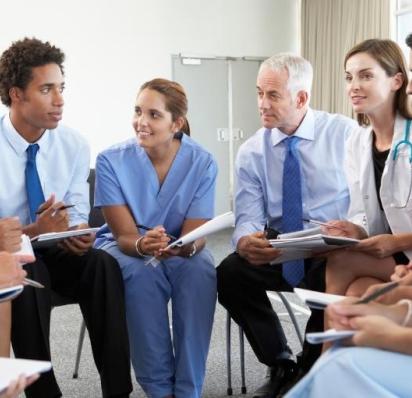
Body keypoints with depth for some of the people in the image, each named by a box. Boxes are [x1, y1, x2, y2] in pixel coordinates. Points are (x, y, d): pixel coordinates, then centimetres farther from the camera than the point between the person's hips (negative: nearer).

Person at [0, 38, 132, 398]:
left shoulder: (74, 145, -3)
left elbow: (77, 216, 1)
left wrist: (76, 234, -22)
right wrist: (34, 231, -32)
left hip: (55, 252, 3)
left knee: (104, 265, -27)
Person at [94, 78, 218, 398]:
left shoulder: (202, 163, -13)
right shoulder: (112, 160, -16)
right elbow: (126, 236, -18)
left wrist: (181, 247, -42)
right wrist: (144, 244, -42)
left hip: (181, 249, 1)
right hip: (124, 247, -1)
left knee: (202, 271, -32)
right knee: (143, 274, -34)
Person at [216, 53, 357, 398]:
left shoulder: (344, 133, -3)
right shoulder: (252, 152, 3)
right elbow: (248, 217, -4)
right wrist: (246, 240, -29)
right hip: (276, 250, 3)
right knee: (229, 274, -24)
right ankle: (280, 364, -1)